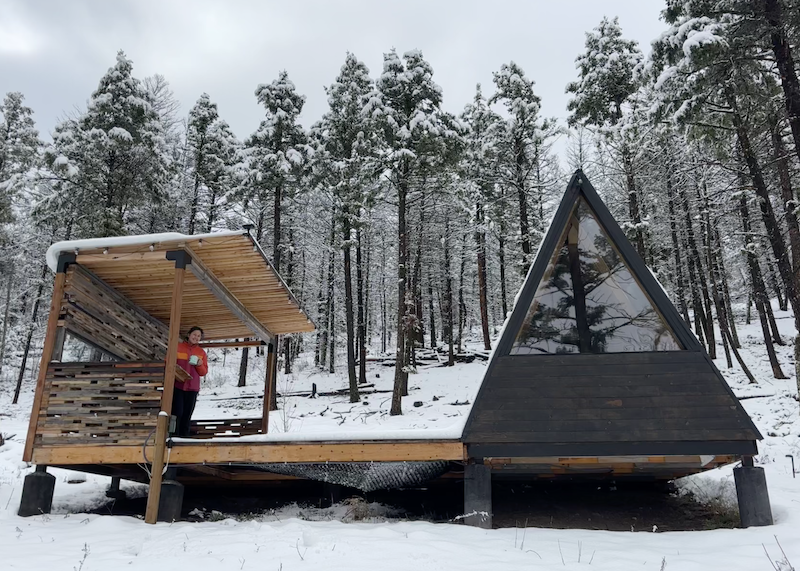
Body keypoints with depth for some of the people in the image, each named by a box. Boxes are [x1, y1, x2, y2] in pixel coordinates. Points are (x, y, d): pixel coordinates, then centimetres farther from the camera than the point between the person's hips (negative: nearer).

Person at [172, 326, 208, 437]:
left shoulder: (201, 352, 11)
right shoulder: (177, 347, 4)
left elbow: (204, 372, 8)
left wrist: (200, 365, -12)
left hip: (192, 387, 3)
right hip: (177, 385, -2)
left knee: (187, 415, 3)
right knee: (177, 412, -10)